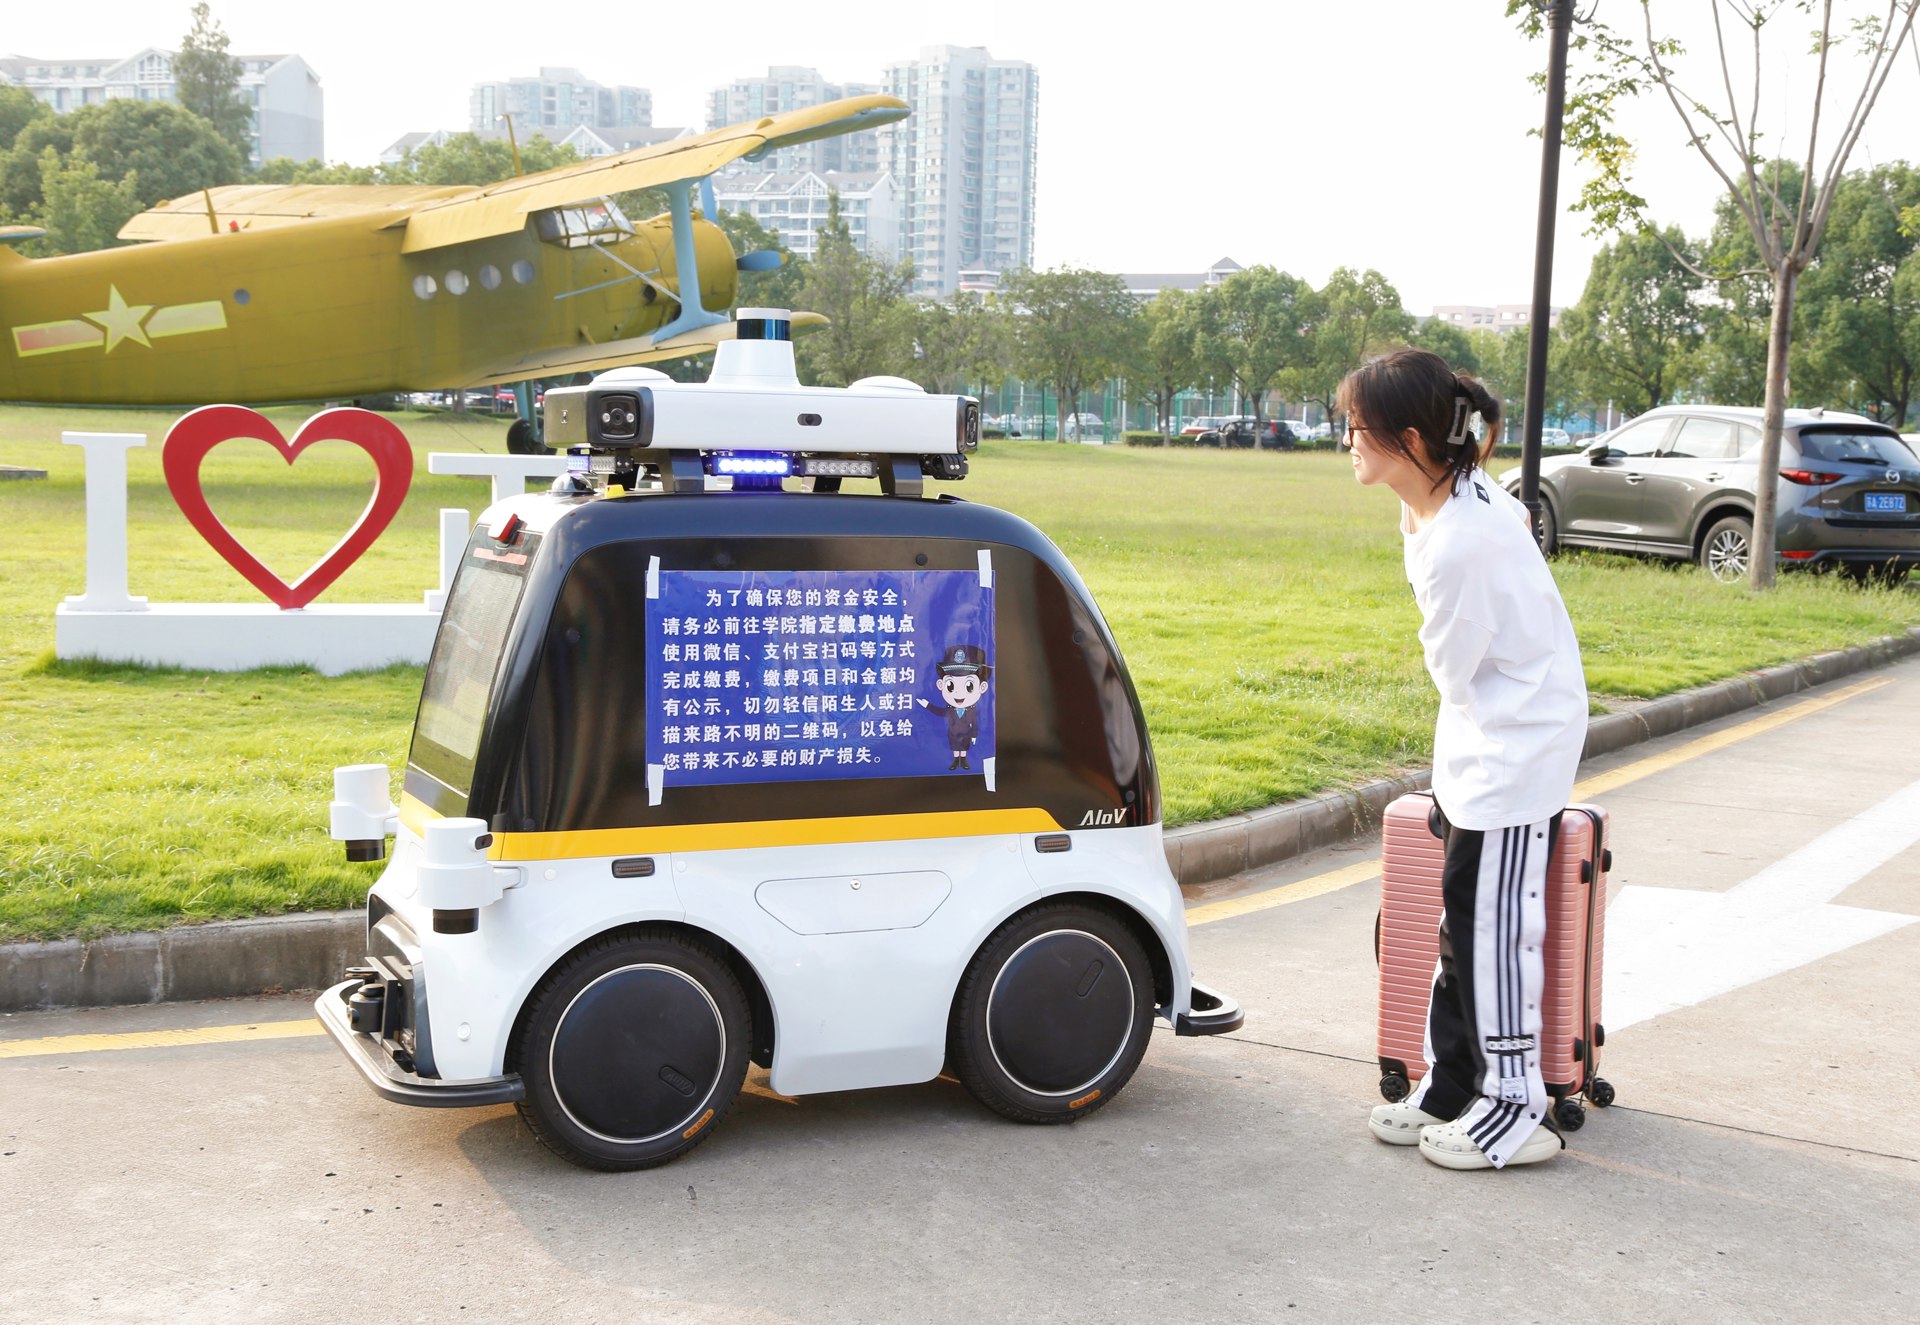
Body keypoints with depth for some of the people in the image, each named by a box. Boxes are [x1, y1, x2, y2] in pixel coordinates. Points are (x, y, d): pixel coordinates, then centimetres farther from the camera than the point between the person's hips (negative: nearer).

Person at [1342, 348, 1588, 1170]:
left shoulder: (1455, 547, -29)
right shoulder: (1466, 490, 0)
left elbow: (1453, 669, -18)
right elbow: (1521, 519, 19)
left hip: (1517, 742, -10)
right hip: (1486, 738, 10)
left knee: (1493, 922, -3)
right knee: (1463, 915, 15)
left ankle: (1515, 1111, 9)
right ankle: (1452, 1085, 25)